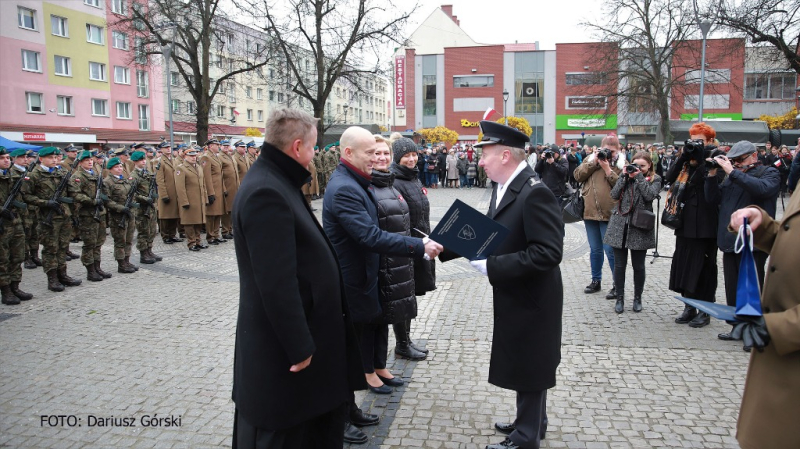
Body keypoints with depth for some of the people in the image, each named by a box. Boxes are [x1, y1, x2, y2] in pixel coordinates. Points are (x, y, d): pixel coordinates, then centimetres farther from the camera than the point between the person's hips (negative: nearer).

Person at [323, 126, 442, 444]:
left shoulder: (351, 183, 10)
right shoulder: (344, 189, -23)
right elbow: (371, 237, -31)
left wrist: (416, 243, 12)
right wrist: (420, 246, -31)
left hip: (357, 282, 10)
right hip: (349, 287, -10)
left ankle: (349, 408, 35)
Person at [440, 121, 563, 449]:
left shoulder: (534, 193, -25)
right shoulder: (502, 187, 4)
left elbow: (548, 253, -30)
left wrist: (491, 266, -28)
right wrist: (445, 247, 0)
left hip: (530, 299, -9)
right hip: (513, 296, 9)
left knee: (528, 369, 8)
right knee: (523, 365, 24)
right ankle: (531, 423, 44)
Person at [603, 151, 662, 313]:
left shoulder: (654, 179, 5)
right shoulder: (625, 176, 12)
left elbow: (649, 195, -14)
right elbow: (614, 195, -2)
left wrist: (639, 177, -9)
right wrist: (624, 175, -4)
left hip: (639, 227, -2)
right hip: (619, 225, 2)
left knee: (638, 266, 7)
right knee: (619, 265, 4)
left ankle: (637, 298, 22)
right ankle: (620, 298, 16)